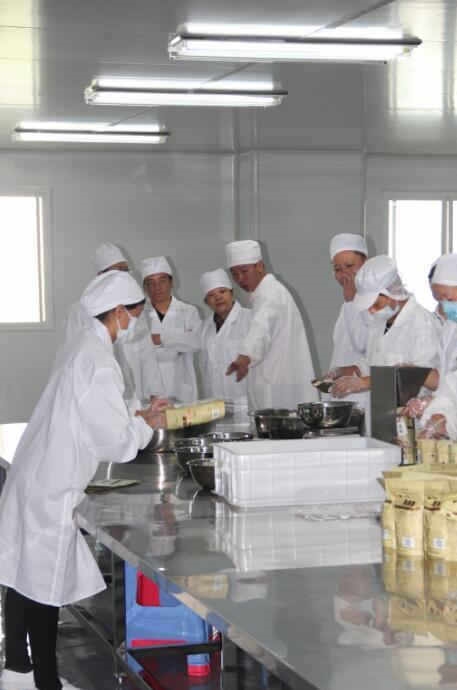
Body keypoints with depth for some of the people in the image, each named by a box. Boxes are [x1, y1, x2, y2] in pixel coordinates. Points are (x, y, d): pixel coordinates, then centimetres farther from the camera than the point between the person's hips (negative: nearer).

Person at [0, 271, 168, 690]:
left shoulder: (85, 349, 10)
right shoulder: (99, 362, -19)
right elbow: (116, 441, -18)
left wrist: (139, 418, 14)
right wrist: (146, 425, -1)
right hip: (52, 488, -9)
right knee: (45, 585, -1)